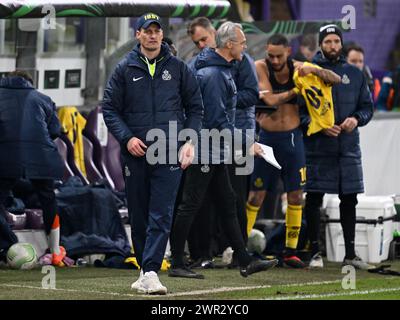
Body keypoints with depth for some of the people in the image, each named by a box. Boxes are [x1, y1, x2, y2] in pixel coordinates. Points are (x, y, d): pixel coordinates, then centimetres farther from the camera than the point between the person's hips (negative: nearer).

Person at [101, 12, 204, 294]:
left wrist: (190, 141, -1)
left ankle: (151, 272, -16)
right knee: (139, 216, 7)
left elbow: (195, 107, 12)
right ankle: (145, 269, 18)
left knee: (161, 216, -10)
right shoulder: (125, 70, 7)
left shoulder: (178, 68, 8)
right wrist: (127, 138, -9)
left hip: (169, 154, -1)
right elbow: (110, 109, 6)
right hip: (135, 154, 1)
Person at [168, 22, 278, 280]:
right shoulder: (213, 74, -20)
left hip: (216, 152, 11)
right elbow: (217, 120, -23)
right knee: (190, 205, -4)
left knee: (227, 204, 11)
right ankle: (177, 264, 2)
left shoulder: (222, 69, 12)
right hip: (206, 150, -11)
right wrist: (245, 144, -19)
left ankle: (245, 261, 15)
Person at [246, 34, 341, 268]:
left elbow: (336, 79, -2)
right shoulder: (261, 67, -8)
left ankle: (291, 252, 10)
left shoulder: (297, 68, -1)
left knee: (296, 196, 2)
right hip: (268, 138, -3)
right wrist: (296, 90, -13)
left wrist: (313, 70, -18)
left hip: (293, 138, 3)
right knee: (256, 195, -1)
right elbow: (270, 100, -21)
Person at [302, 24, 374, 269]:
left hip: (348, 148, 3)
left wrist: (356, 119, -7)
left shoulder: (355, 74, 11)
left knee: (349, 200, 6)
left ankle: (350, 254, 13)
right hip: (317, 148, -3)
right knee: (314, 200, -1)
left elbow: (368, 106, 14)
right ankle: (316, 252, 7)